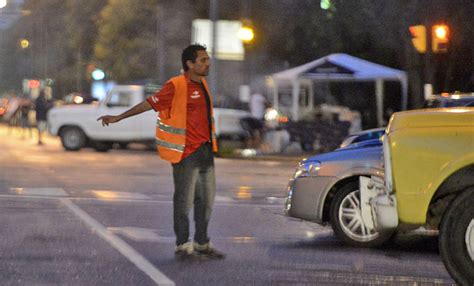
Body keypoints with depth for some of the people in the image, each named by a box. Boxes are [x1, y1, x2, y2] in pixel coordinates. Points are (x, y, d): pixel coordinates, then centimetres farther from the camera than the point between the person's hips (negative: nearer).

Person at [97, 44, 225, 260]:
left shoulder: (202, 84, 12)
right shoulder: (177, 86, -13)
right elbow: (149, 103, -9)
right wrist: (118, 117, -8)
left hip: (205, 151, 8)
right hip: (186, 152, -8)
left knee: (206, 199, 11)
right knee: (184, 200, -1)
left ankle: (202, 245, 21)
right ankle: (182, 246, 6)